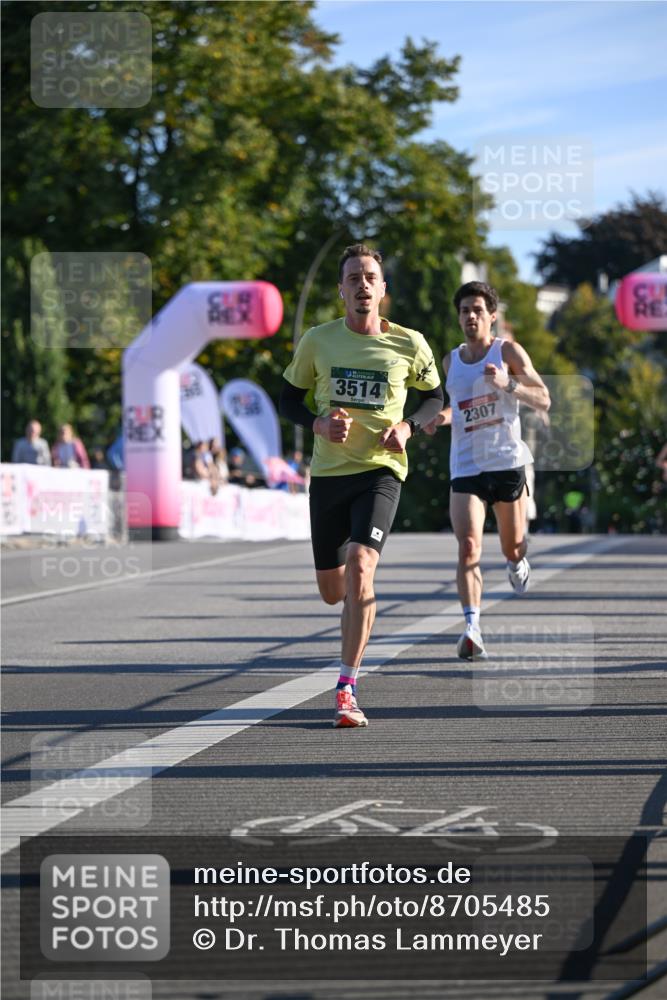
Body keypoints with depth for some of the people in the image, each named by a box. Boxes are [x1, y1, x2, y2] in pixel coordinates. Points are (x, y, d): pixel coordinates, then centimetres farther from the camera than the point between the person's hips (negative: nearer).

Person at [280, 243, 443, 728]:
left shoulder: (409, 344, -1)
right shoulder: (318, 341, 1)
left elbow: (434, 397, 14)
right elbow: (290, 397, 11)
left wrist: (406, 427, -6)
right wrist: (319, 423, -10)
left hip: (381, 470, -2)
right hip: (328, 471, 2)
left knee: (359, 565, -23)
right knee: (333, 591, 8)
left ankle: (346, 690, -19)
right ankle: (361, 601, 50)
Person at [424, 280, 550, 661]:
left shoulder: (508, 352, -2)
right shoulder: (450, 361, 9)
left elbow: (543, 400, -7)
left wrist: (508, 384, -23)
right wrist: (443, 417, 4)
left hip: (507, 462, -1)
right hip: (465, 468, 1)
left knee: (512, 546, 14)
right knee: (468, 548, -18)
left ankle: (518, 559, 53)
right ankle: (472, 629, -26)